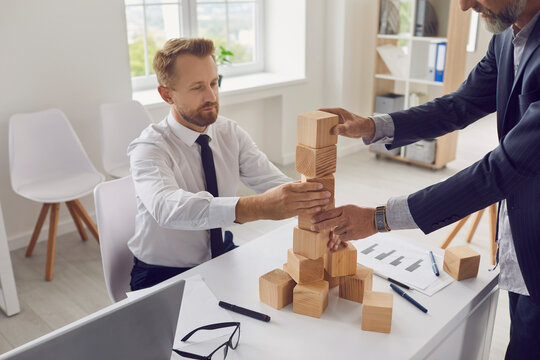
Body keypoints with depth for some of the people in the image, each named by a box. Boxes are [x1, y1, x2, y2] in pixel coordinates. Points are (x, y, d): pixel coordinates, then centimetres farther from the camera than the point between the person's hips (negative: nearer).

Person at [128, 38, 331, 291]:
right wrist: (259, 206, -54)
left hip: (222, 256, 6)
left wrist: (313, 208, -34)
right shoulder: (148, 148, -20)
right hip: (163, 277, -5)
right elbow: (167, 207, -41)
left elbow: (276, 183, -12)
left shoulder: (230, 133, -2)